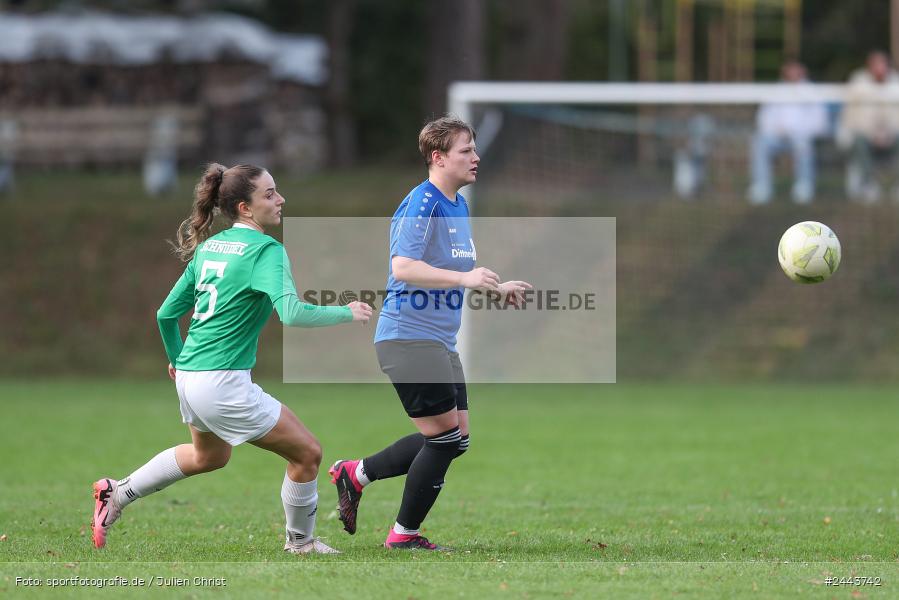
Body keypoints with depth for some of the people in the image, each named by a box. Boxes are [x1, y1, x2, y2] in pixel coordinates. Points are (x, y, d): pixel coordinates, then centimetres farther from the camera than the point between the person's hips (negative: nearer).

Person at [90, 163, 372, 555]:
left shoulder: (208, 246, 10)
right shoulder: (266, 250, -14)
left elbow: (166, 313, 16)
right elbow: (292, 314, -28)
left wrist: (176, 359, 33)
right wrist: (347, 314, -13)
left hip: (189, 376, 9)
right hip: (225, 384, -9)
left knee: (210, 456, 35)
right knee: (307, 453, 4)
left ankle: (119, 493, 34)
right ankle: (300, 542, 20)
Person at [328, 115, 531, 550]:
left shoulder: (458, 205, 16)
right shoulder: (421, 204, -15)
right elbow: (402, 267, -26)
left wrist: (497, 288, 17)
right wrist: (464, 278, -34)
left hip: (440, 343, 10)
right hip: (408, 337, -10)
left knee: (455, 439, 8)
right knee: (445, 435, -8)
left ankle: (356, 474, 18)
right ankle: (404, 534, 5)